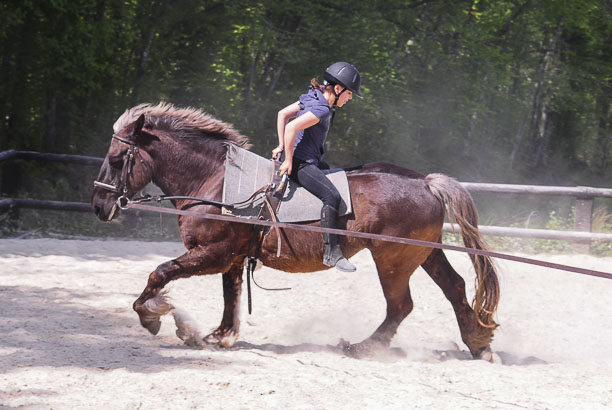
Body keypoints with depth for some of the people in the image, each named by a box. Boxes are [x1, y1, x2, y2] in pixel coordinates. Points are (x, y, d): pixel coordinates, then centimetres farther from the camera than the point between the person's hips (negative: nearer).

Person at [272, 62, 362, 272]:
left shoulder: (312, 98, 9)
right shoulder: (321, 109, -20)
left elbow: (283, 114, 16)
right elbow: (292, 127, -31)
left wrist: (282, 146, 16)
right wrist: (288, 160, -23)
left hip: (312, 160, 11)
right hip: (301, 163, -11)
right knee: (332, 195, -25)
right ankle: (332, 253, -26)